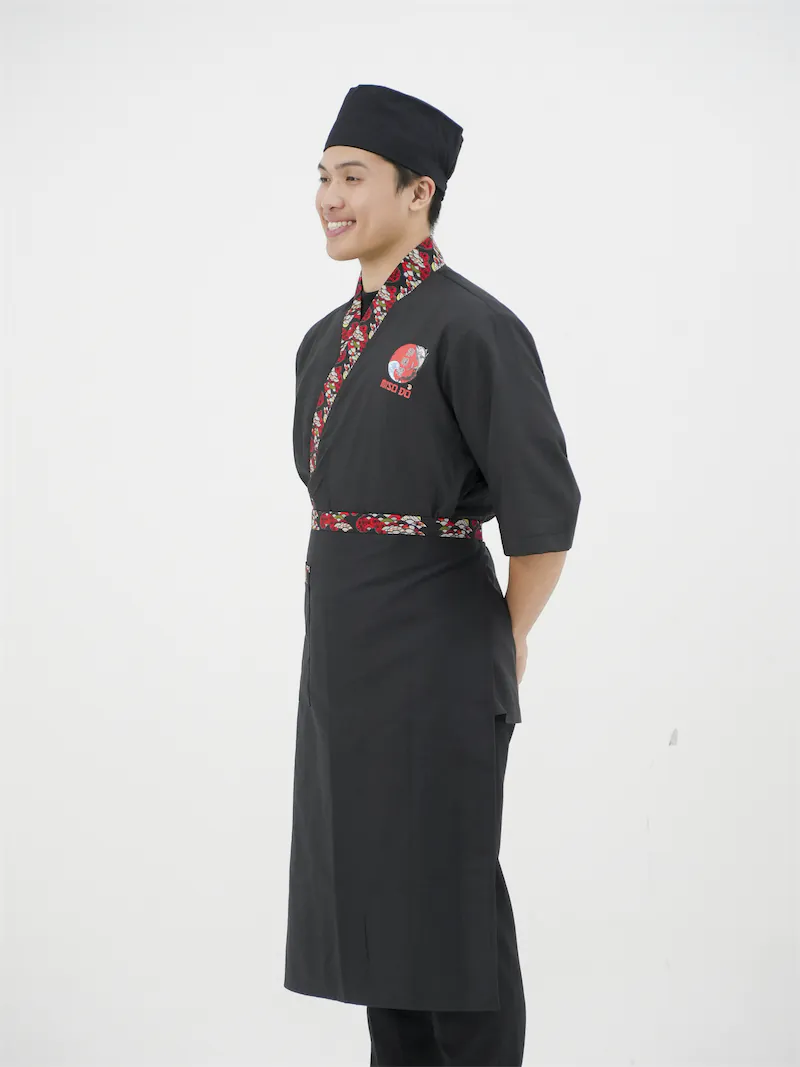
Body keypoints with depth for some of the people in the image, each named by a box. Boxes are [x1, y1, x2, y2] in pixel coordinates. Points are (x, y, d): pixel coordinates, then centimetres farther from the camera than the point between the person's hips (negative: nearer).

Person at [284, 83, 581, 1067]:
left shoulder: (472, 326, -14)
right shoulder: (327, 342, 12)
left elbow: (544, 510, -16)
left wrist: (507, 646, -5)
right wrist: (342, 627, 15)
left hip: (434, 648, -8)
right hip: (344, 648, 8)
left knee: (446, 888, -1)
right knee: (368, 878, 12)